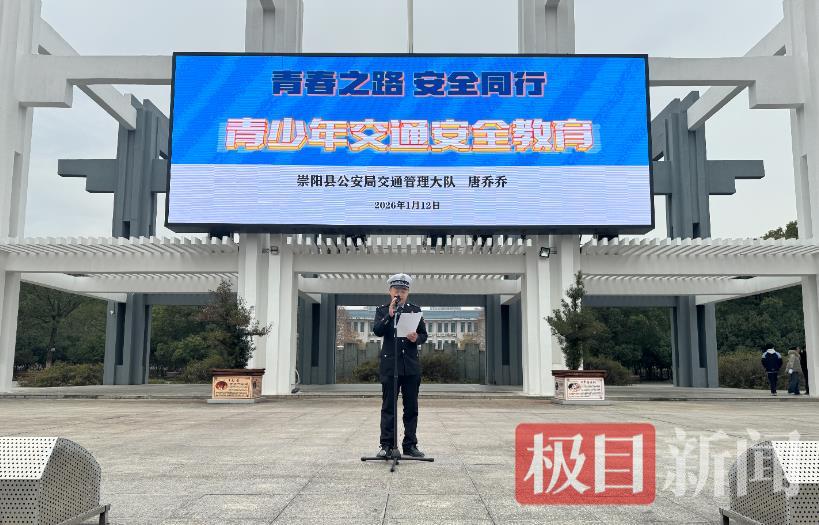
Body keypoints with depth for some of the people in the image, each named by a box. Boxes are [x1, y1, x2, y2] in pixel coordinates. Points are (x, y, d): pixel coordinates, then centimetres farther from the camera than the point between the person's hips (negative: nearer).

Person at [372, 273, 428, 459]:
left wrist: (416, 338, -10)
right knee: (388, 407, -1)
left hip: (411, 365, 2)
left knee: (411, 407, 5)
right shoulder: (382, 310, 7)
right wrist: (389, 315, -20)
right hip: (389, 364, -2)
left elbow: (424, 335, 12)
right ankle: (387, 445, 4)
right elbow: (377, 331, -9)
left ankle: (410, 445, 12)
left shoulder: (415, 310, 12)